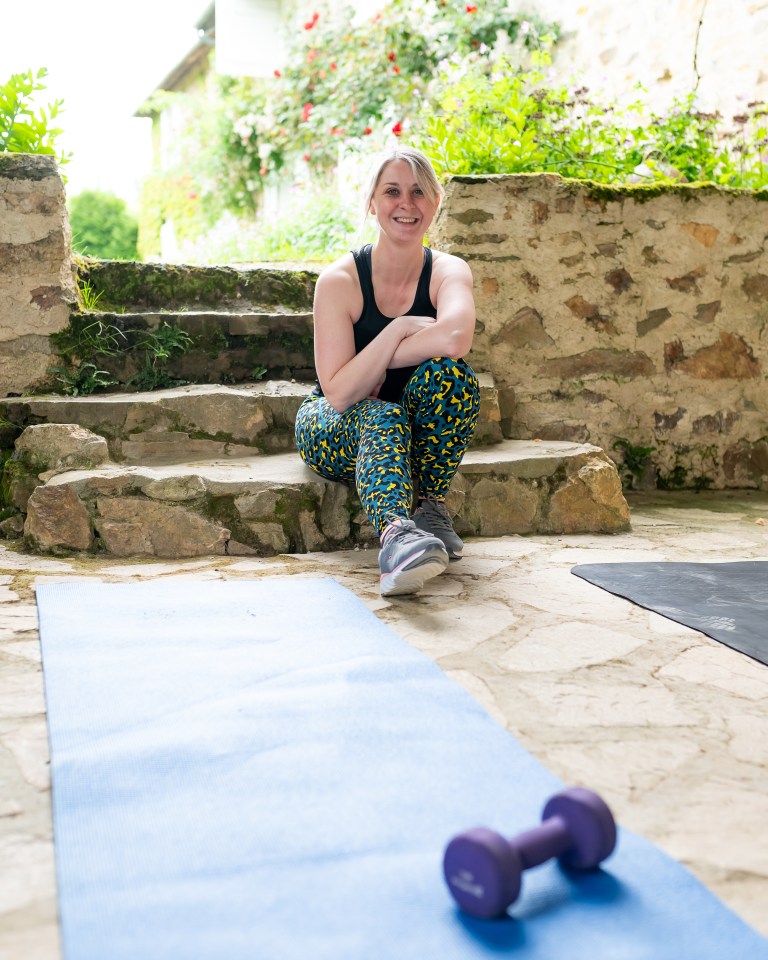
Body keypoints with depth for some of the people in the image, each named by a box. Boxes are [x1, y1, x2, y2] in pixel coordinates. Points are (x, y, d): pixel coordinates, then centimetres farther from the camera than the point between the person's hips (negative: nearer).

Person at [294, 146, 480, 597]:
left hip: (419, 434, 2)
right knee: (382, 416, -37)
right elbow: (339, 393, -24)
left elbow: (455, 338, -36)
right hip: (336, 430, -2)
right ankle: (396, 532, -60)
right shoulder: (340, 280, -15)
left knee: (449, 370, -29)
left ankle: (431, 504, -21)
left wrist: (378, 365, -26)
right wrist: (401, 329, -28)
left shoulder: (448, 271, -11)